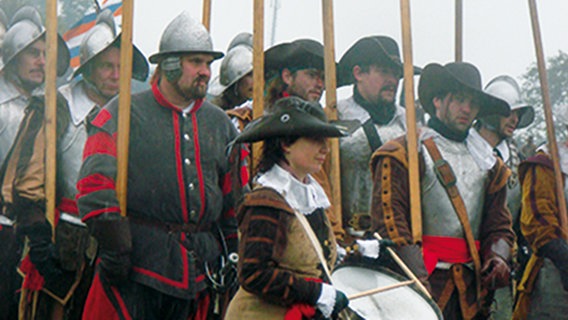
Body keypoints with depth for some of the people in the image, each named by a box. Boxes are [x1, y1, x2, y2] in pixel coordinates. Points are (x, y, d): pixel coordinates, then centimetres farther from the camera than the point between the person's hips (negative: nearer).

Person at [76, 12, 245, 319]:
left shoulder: (220, 124, 15)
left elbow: (235, 199, 20)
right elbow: (96, 184, -8)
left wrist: (233, 257, 15)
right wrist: (112, 245, -14)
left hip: (198, 269, 5)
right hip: (134, 269, -4)